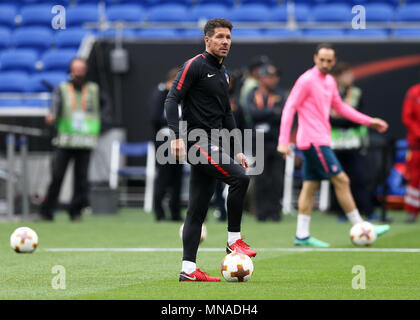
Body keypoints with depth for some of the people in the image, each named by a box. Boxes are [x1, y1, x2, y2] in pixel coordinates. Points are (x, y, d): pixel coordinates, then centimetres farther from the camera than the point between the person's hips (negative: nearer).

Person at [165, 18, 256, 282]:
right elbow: (172, 100, -13)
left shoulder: (223, 73, 20)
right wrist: (178, 136, -25)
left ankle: (189, 269, 5)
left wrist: (238, 150, 22)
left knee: (198, 209, 6)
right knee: (239, 178, -20)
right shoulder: (195, 66, -7)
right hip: (198, 142, -9)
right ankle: (234, 240, -9)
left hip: (211, 146, 9)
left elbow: (226, 114, 26)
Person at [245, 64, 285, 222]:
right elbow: (251, 113, -11)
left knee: (277, 179, -2)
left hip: (276, 142, 1)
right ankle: (262, 211, 3)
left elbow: (283, 116, -4)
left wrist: (262, 114, -11)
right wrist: (272, 111, -10)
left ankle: (275, 210, 3)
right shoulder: (253, 95, 7)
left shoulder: (279, 95, 10)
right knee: (261, 179, -1)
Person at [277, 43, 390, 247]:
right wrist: (283, 141, -20)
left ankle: (302, 235, 8)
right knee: (341, 180, -7)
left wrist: (369, 122, 22)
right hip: (313, 141, -9)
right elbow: (289, 108, -14)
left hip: (320, 141, 9)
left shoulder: (329, 81, 14)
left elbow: (340, 107, 26)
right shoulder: (306, 80, -12)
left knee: (311, 186, 7)